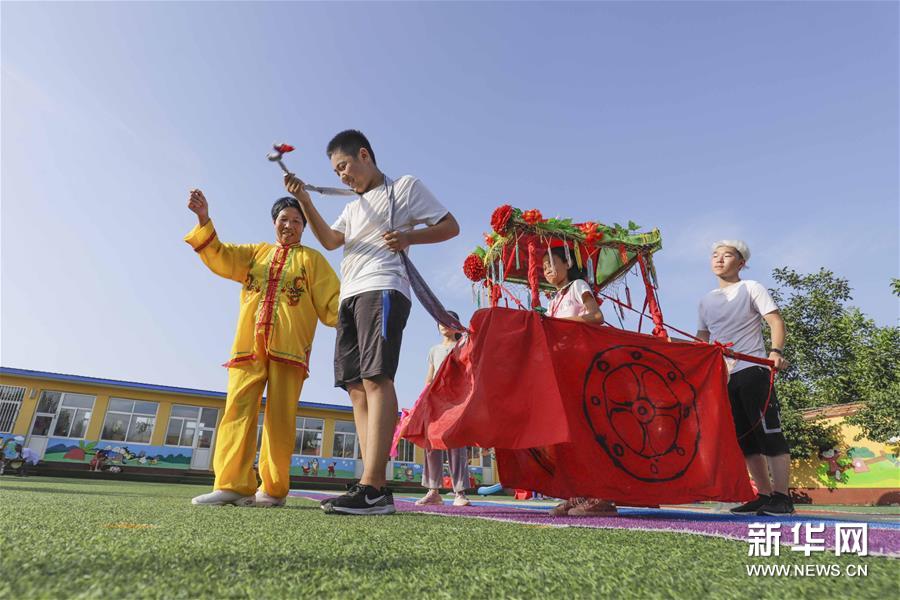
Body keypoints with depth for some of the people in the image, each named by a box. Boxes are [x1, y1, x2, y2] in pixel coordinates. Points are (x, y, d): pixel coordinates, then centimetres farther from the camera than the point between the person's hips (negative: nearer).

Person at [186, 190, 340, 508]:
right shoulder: (256, 252, 26)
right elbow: (219, 258, 13)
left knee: (279, 417, -4)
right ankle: (233, 485, -8)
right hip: (249, 343, 3)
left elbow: (331, 300, 8)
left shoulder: (312, 259, 16)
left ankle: (274, 490, 1)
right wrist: (204, 219, 2)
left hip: (289, 346, -3)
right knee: (238, 409, -7)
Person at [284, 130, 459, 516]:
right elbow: (330, 240, 13)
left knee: (376, 379, -21)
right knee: (357, 387, -2)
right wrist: (304, 202, 0)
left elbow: (450, 226, 6)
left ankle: (371, 488, -25)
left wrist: (410, 236, -10)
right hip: (349, 297, 8)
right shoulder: (353, 208, 31)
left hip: (382, 289, -8)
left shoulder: (405, 187, 12)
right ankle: (377, 489, -2)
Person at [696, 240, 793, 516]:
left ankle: (781, 497, 2)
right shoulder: (707, 300, 17)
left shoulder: (751, 288, 2)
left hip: (752, 370, -6)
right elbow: (703, 338, 21)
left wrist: (776, 351, -22)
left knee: (768, 433, -5)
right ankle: (764, 495, 16)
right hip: (723, 376, 6)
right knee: (744, 438, 8)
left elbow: (776, 321, -6)